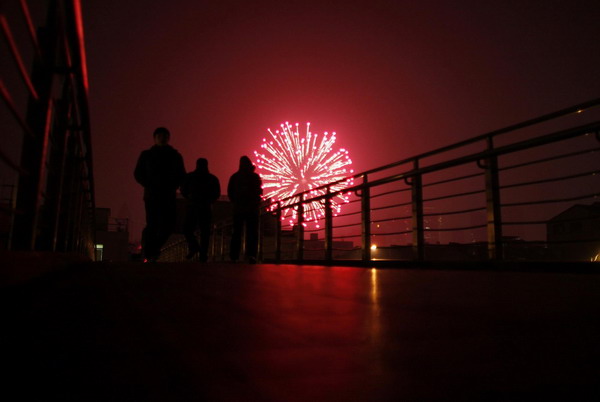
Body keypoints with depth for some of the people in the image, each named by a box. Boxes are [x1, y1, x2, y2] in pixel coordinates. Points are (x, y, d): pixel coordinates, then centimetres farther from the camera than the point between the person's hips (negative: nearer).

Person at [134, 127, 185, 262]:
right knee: (152, 224, -10)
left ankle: (152, 249, 15)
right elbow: (138, 174, 8)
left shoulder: (175, 155, 12)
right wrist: (149, 186, -8)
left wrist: (173, 187, -5)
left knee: (169, 223, -7)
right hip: (152, 195, -2)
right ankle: (148, 254, 0)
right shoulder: (146, 155, 9)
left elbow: (181, 175, 13)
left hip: (168, 195, 2)